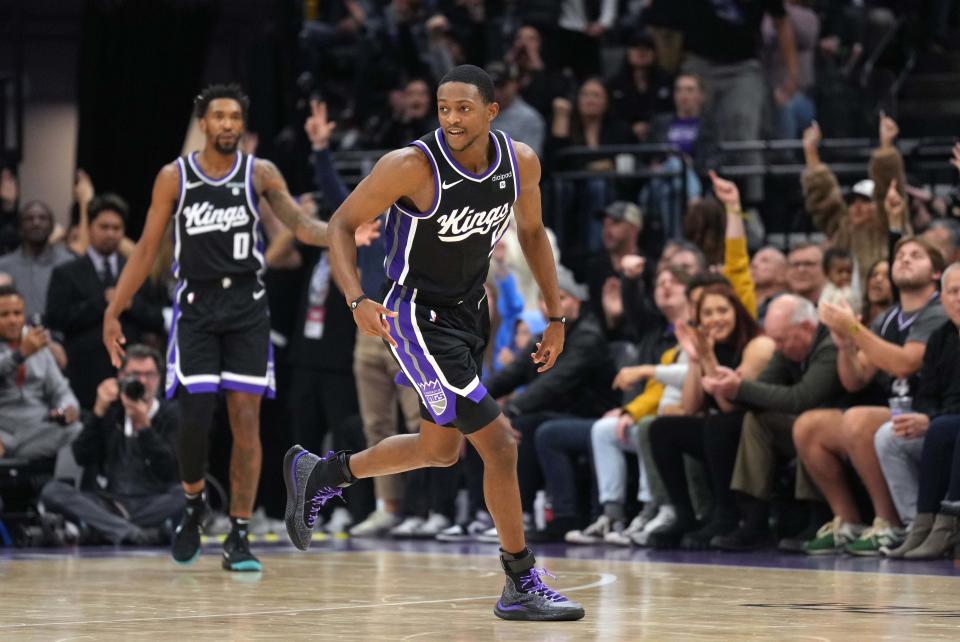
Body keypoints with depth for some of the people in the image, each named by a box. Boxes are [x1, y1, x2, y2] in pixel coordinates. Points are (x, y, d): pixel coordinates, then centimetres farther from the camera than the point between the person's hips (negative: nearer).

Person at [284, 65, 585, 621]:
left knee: (442, 449, 20)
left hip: (469, 312, 7)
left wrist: (556, 316, 12)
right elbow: (343, 224, -13)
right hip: (419, 317, -7)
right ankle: (522, 585, -1)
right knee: (499, 440, -12)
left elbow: (532, 231, 11)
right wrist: (358, 300, -27)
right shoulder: (412, 166, -23)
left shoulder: (521, 162, -7)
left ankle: (319, 474, 39)